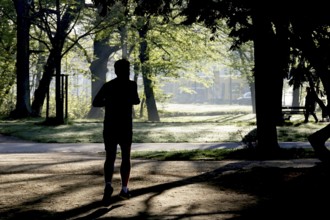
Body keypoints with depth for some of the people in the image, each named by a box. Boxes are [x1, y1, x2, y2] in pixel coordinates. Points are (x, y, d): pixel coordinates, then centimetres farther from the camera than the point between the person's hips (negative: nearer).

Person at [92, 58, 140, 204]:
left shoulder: (108, 85, 5)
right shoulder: (131, 84, -3)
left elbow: (95, 103, 2)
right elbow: (136, 101, -14)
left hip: (109, 126, 2)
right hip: (125, 126, -2)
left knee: (110, 158, 3)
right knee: (125, 157, 12)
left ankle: (108, 184, -21)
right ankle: (124, 189, 12)